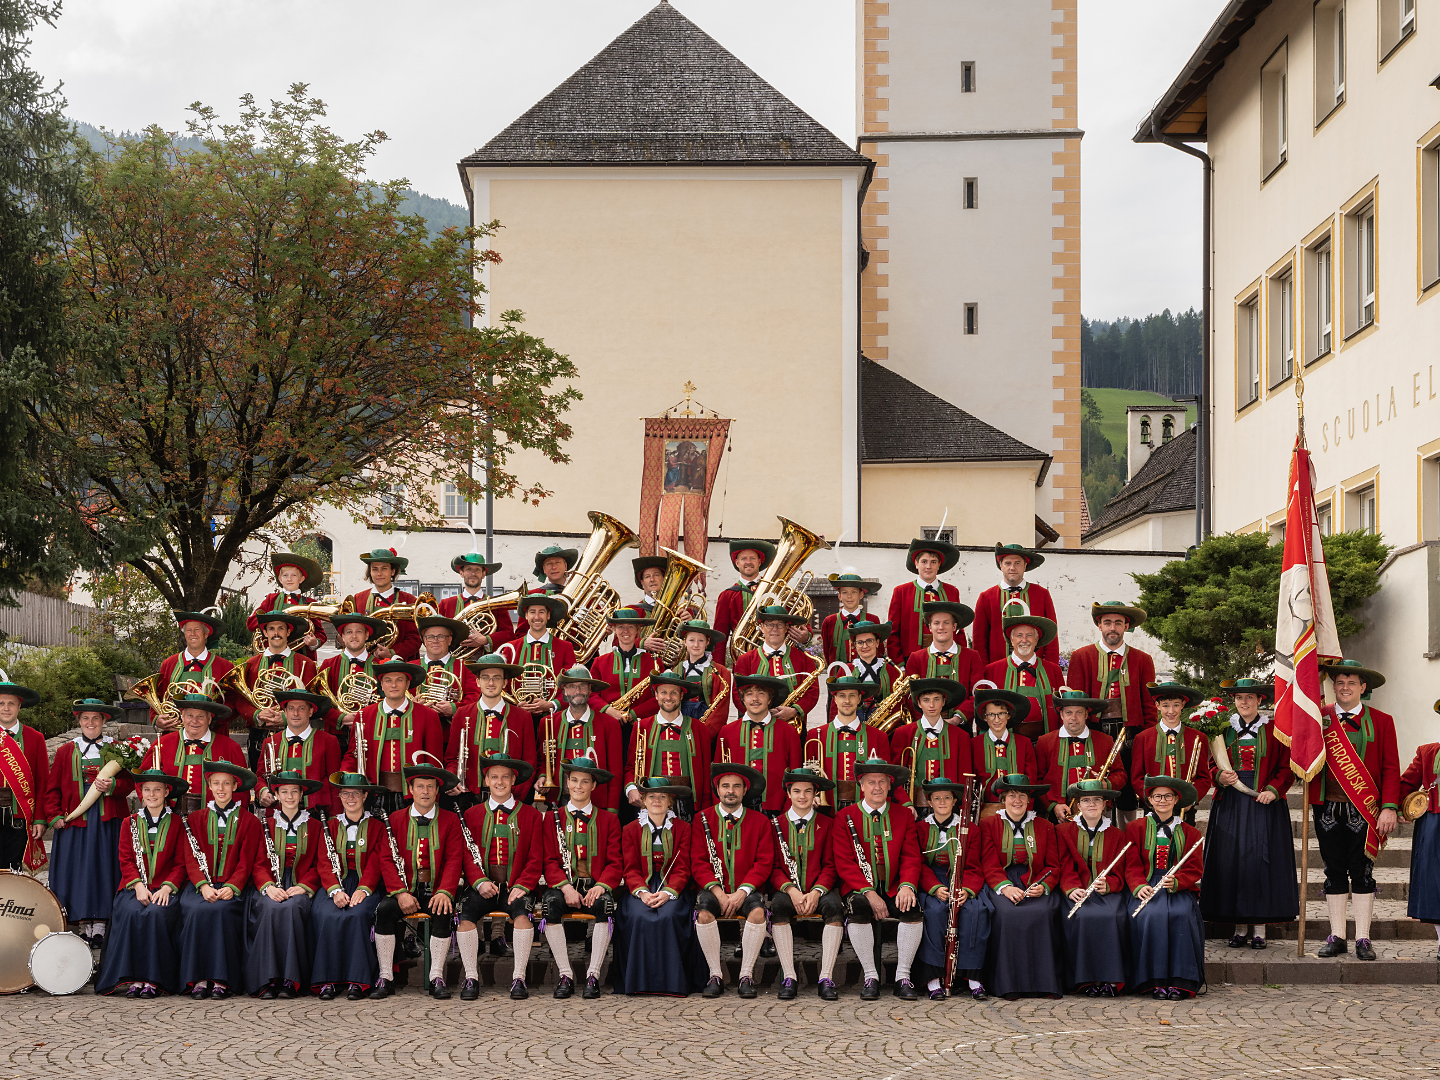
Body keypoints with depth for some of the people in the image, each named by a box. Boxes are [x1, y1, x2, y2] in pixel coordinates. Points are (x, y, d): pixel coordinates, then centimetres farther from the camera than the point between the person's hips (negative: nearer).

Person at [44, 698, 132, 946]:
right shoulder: (66, 751, 10)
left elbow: (129, 783, 3)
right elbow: (52, 788, 10)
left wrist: (112, 786, -17)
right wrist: (54, 816, -2)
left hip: (108, 822, -1)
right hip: (74, 822, 1)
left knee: (104, 869, -1)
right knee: (78, 871, -1)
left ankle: (100, 929, 4)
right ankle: (84, 928, 5)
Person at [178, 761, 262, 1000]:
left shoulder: (249, 822, 11)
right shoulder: (195, 819, 15)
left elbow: (246, 862, 3)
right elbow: (191, 858, 5)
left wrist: (231, 887, -15)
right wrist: (203, 885, -13)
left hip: (232, 887, -1)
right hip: (201, 885, 1)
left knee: (221, 909, -33)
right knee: (197, 910, -32)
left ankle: (222, 980, -30)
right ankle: (199, 979, -27)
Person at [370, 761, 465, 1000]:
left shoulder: (450, 820, 6)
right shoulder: (395, 819, 8)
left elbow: (454, 860, -1)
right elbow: (387, 860, 2)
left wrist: (444, 892, -17)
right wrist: (400, 892, -13)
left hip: (436, 892, -1)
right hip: (405, 891, 1)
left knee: (443, 913, -32)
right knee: (384, 909, -28)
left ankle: (437, 977, -24)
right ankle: (385, 977, -22)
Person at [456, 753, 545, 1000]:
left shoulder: (531, 815, 10)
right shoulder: (472, 815, 14)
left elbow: (536, 858, 4)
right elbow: (467, 855, 7)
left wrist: (521, 886, -12)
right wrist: (480, 881, -12)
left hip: (516, 885, -1)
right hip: (483, 885, 1)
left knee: (522, 911, -33)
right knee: (465, 913, -28)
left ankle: (519, 978, -25)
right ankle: (471, 977, -19)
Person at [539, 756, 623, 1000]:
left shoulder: (609, 820, 13)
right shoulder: (553, 818, 13)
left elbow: (615, 863, 6)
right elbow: (550, 861, 5)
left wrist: (601, 886, -15)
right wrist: (565, 887, -15)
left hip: (595, 886, 0)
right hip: (563, 884, 0)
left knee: (605, 904, -35)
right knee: (550, 903, -34)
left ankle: (593, 975, -27)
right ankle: (566, 975, -25)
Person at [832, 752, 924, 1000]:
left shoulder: (904, 815, 10)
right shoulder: (845, 817, 4)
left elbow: (911, 858, 4)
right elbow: (844, 863, -3)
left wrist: (907, 886, -17)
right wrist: (868, 891, -18)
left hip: (894, 890, 2)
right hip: (860, 889, -2)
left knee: (914, 910, -29)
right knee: (858, 909, -34)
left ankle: (903, 977, -17)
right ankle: (870, 977, -20)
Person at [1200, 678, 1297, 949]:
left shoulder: (1273, 731, 4)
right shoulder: (1224, 731, 11)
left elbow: (1286, 767, 2)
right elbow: (1212, 765, 13)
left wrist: (1273, 790, -13)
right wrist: (1219, 777, -9)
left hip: (1263, 803, -2)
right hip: (1230, 803, 2)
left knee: (1261, 860, -5)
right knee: (1232, 860, -1)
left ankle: (1259, 928, 1)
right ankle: (1240, 927, 6)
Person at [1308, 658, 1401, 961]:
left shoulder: (1381, 721, 3)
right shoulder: (1319, 718, 7)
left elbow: (1391, 768, 0)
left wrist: (1389, 808, -8)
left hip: (1364, 810, -2)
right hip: (1328, 808, 2)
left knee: (1362, 873, 1)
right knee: (1334, 872, 6)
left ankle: (1363, 939, 6)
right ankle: (1336, 937, 13)